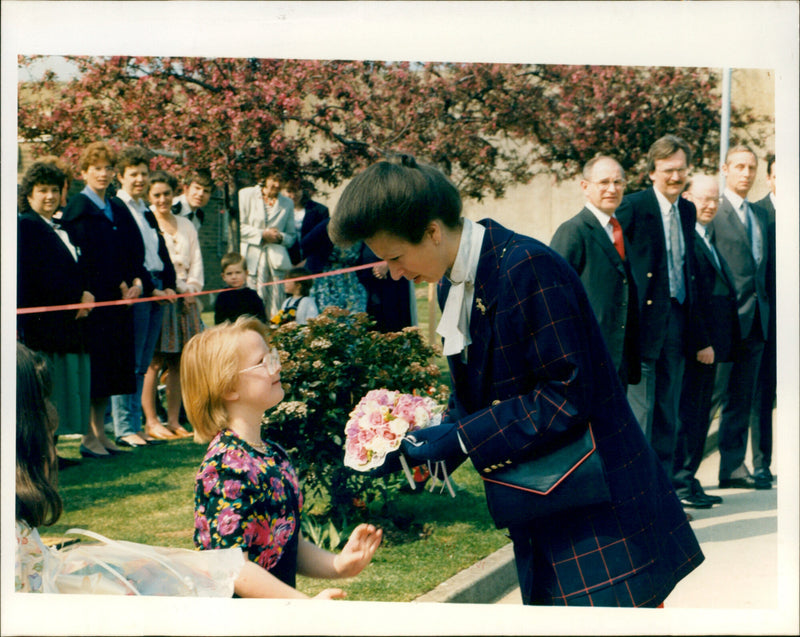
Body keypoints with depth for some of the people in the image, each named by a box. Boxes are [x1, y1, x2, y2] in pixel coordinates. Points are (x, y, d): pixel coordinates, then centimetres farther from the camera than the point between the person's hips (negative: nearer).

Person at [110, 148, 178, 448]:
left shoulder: (147, 213, 20)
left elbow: (163, 254, 20)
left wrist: (168, 286, 5)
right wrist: (147, 289, -14)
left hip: (156, 291, 8)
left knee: (142, 365, 9)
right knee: (129, 364, -6)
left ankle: (136, 427, 12)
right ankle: (125, 429, -2)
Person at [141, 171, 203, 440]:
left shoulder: (186, 225, 19)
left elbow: (196, 260, 17)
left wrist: (193, 287, 1)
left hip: (184, 298, 6)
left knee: (178, 362, 4)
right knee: (154, 362, -7)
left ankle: (173, 420, 8)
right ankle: (151, 421, -1)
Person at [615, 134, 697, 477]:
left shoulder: (688, 210, 12)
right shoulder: (632, 206, -9)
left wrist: (690, 316, 15)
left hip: (677, 317, 7)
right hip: (645, 317, -7)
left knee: (668, 407, 12)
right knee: (639, 404, -5)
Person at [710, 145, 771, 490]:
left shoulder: (760, 215, 17)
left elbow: (764, 265, 19)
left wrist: (767, 308, 10)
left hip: (756, 319, 7)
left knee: (742, 399, 10)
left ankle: (733, 468, 16)